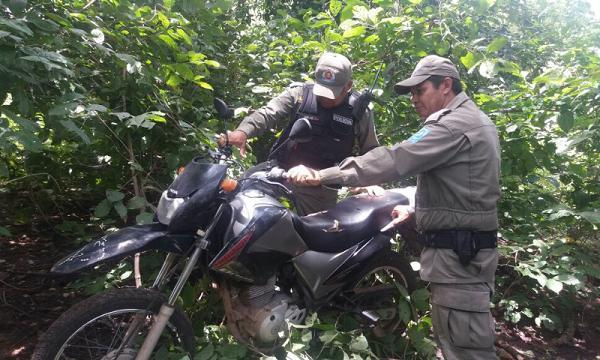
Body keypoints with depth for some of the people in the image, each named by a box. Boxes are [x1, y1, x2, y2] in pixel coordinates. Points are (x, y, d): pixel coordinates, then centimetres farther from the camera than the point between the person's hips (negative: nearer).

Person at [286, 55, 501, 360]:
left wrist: (321, 175, -27)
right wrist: (416, 207, 13)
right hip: (466, 248, 11)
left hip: (457, 254, -11)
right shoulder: (473, 120, 18)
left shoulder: (455, 124, -16)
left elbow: (394, 160, -26)